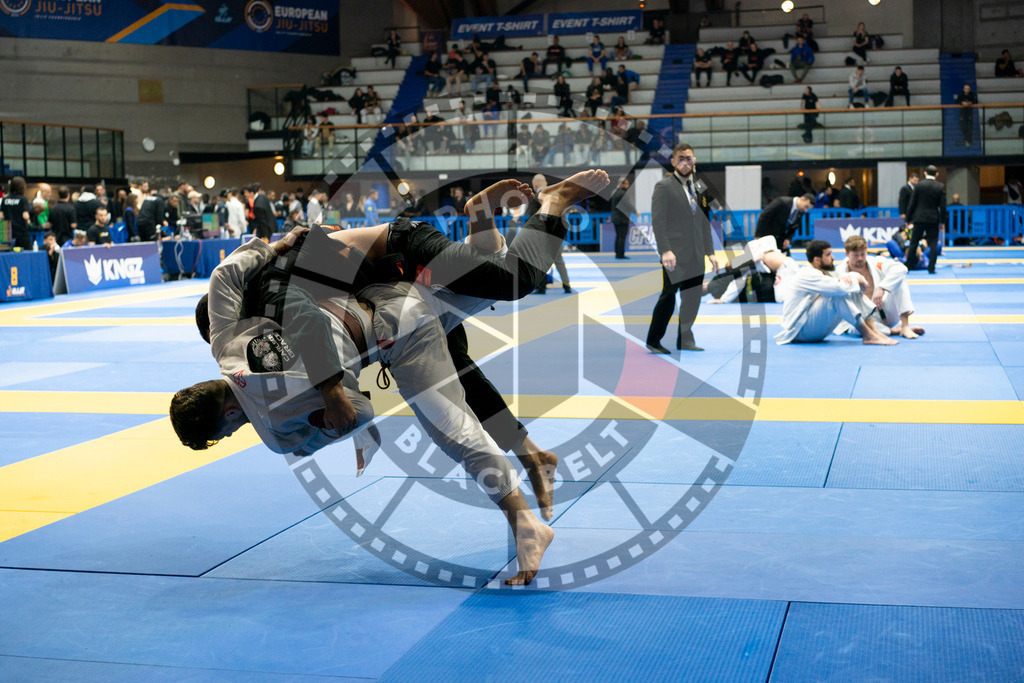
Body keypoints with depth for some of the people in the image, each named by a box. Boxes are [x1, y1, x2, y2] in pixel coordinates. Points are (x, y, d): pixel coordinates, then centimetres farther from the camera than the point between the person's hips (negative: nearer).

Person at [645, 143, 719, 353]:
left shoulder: (699, 187, 16)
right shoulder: (664, 186, -3)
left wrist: (710, 252, 14)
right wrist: (665, 251, -20)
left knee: (692, 299, 6)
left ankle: (685, 340, 16)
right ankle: (653, 341, 5)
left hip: (695, 254, 6)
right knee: (668, 297, -6)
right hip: (675, 253, -6)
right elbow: (657, 220, -11)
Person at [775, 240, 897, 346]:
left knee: (854, 292, 1)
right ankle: (869, 336, -26)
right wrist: (857, 281, -13)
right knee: (837, 296, -29)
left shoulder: (825, 273, 14)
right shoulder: (806, 275, -18)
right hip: (799, 330, -10)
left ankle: (874, 331, -10)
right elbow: (838, 287, -32)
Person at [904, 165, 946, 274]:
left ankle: (908, 266, 9)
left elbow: (912, 203, -3)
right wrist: (942, 221, 7)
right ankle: (931, 268, 0)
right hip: (933, 219, 1)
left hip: (919, 218, -1)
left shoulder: (919, 185, -4)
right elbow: (943, 206, -1)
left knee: (913, 243, 7)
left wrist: (908, 219, 4)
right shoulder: (940, 187, -1)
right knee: (933, 244, 5)